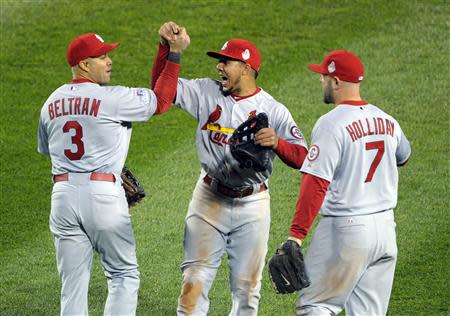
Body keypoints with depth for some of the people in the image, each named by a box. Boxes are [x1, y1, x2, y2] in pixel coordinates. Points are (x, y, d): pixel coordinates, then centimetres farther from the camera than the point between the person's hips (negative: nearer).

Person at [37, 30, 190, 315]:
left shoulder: (51, 103, 11)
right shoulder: (112, 98, -9)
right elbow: (161, 101, -2)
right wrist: (175, 54, 1)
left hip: (63, 194, 5)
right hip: (102, 193, -5)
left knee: (73, 282, 6)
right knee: (124, 275, 6)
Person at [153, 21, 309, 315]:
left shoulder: (273, 110, -9)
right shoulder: (207, 92, -1)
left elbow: (303, 158, -16)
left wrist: (276, 142, -36)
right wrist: (166, 47, -18)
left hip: (252, 205, -1)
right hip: (210, 200, 1)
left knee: (247, 287, 9)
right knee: (195, 280, -3)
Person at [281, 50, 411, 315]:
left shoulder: (331, 124, -13)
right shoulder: (387, 121, 8)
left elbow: (316, 182, -20)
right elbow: (403, 156, 31)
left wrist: (297, 234, -22)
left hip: (345, 230, -7)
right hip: (385, 229, 7)